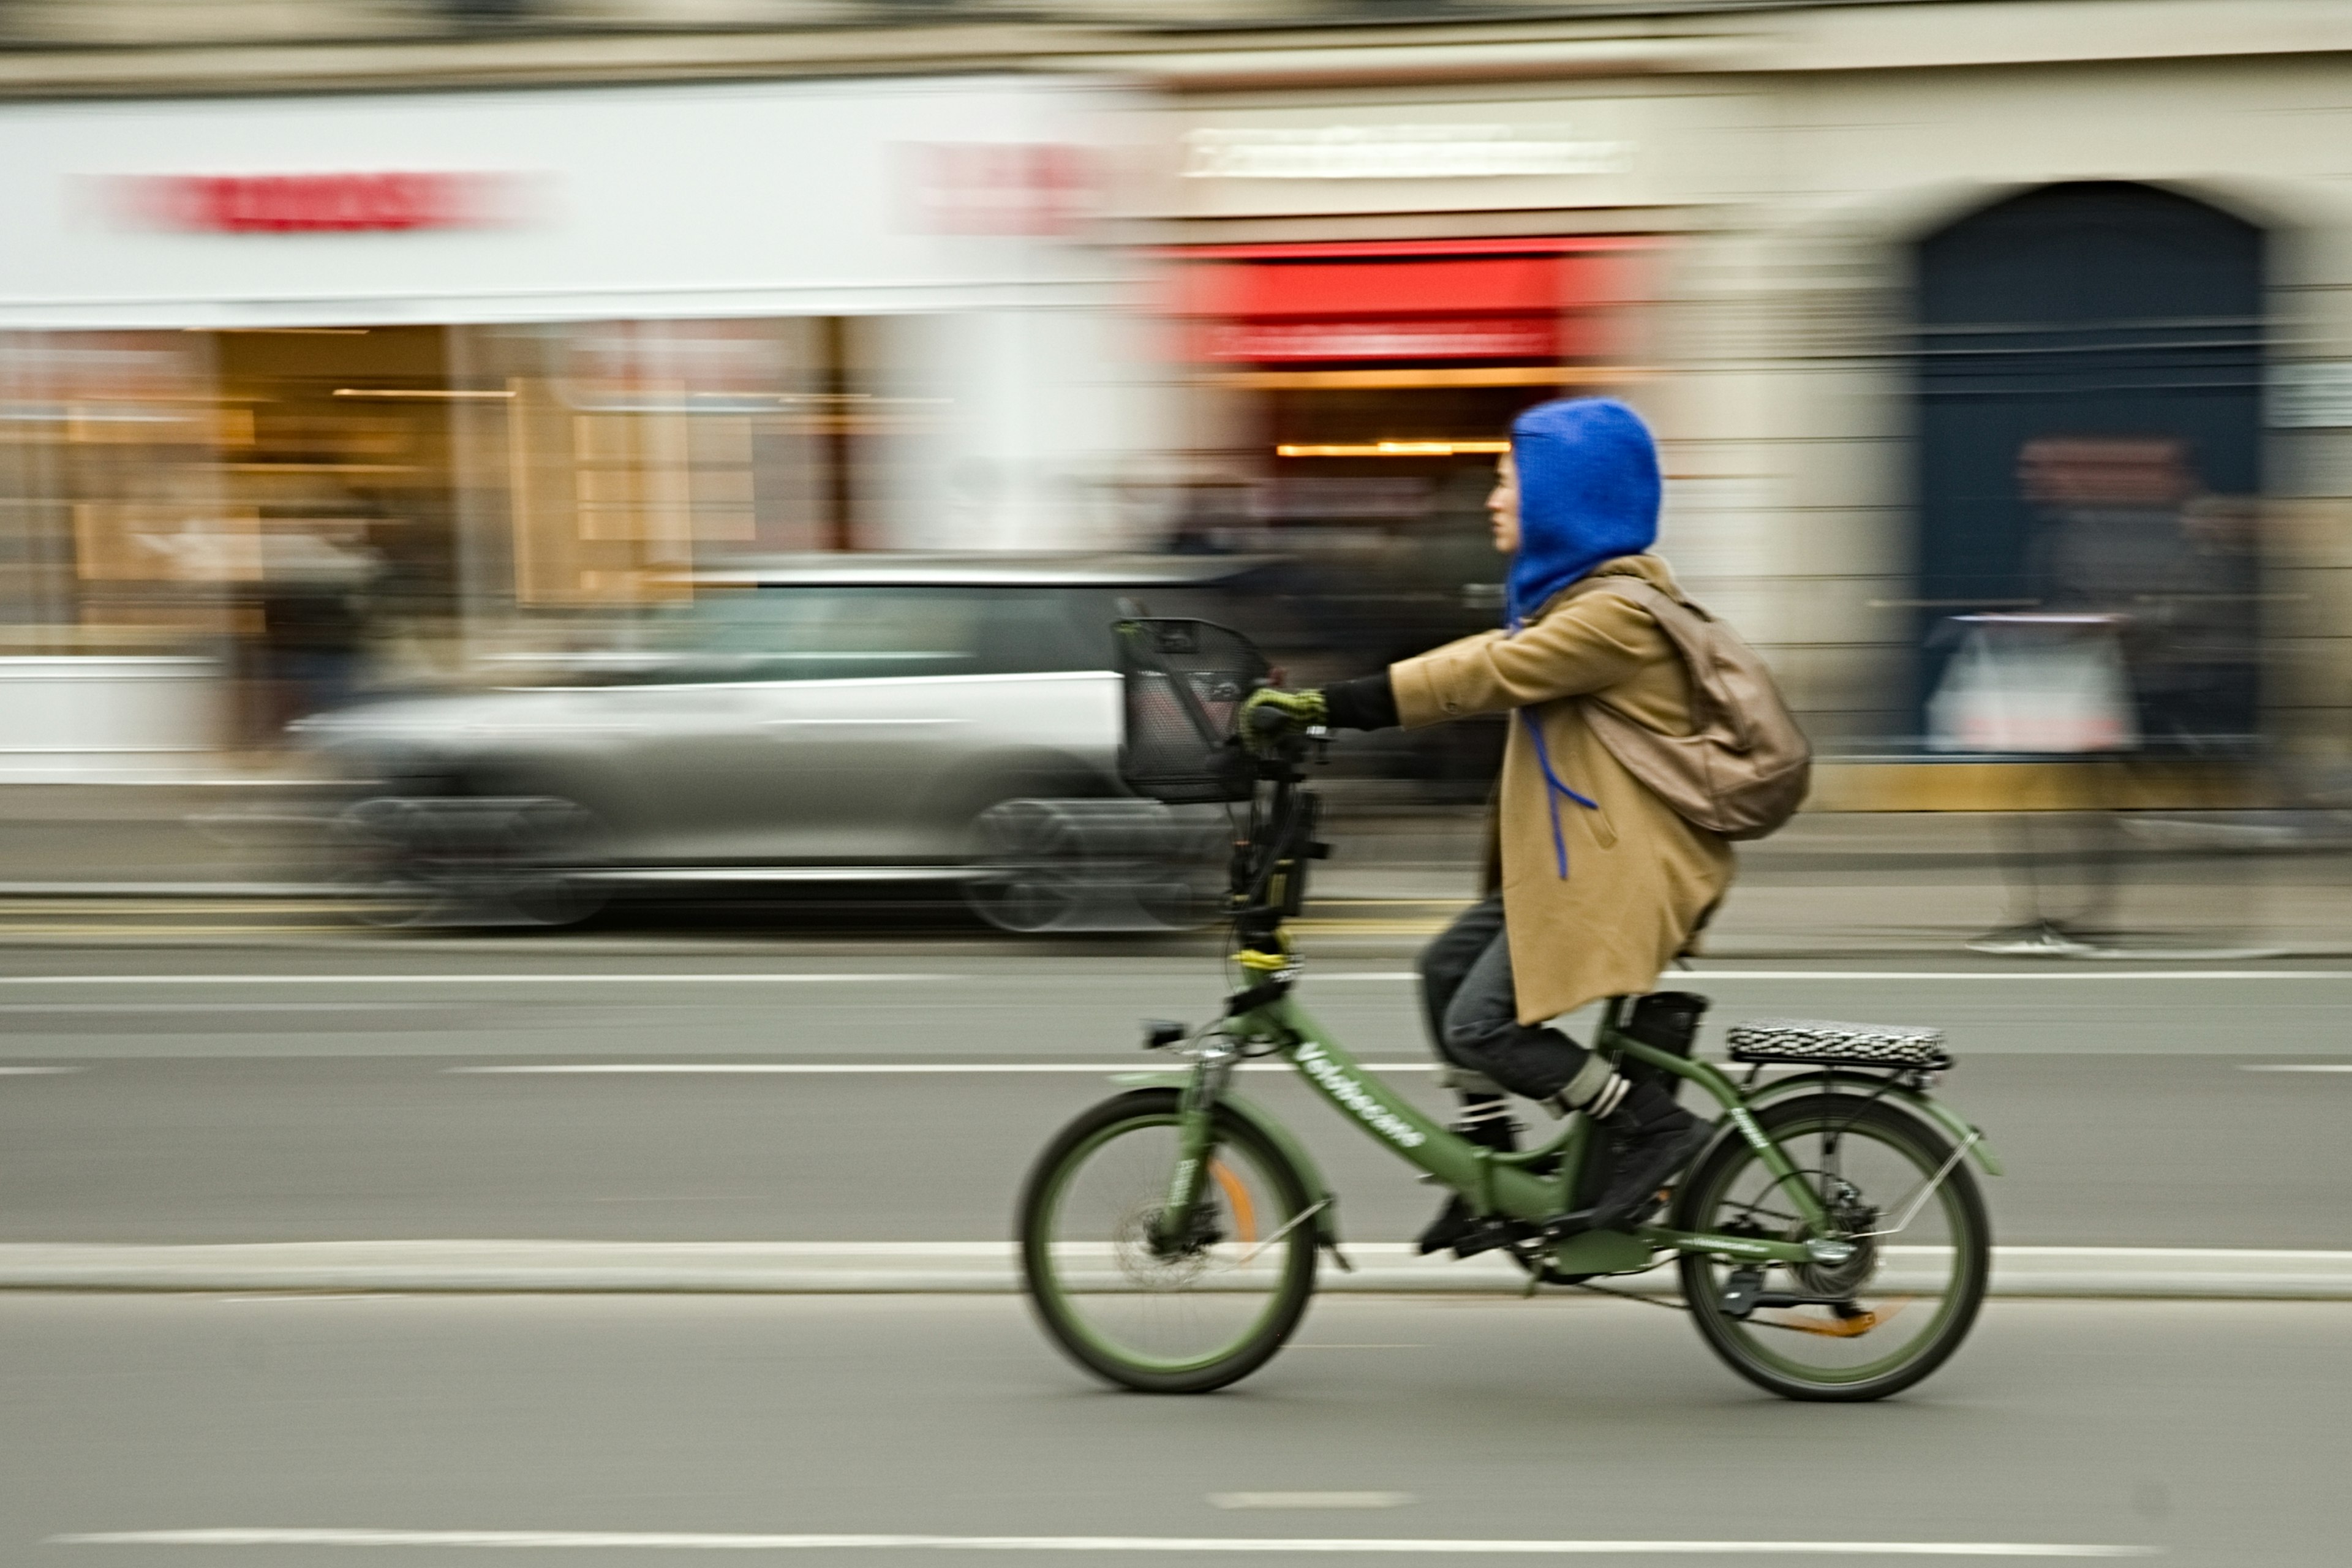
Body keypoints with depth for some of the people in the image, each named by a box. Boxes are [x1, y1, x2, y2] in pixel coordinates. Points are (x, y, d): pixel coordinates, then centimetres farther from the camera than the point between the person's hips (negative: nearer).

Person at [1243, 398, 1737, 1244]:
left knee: (1483, 1022, -12)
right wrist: (1319, 705, 6)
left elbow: (1481, 677, -24)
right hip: (1574, 855, 11)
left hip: (1626, 864, -11)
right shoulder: (1575, 593, 15)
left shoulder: (1617, 611, -19)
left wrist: (1324, 706, -23)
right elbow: (1480, 661, 13)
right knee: (1448, 969, 12)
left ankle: (1655, 1126, -2)